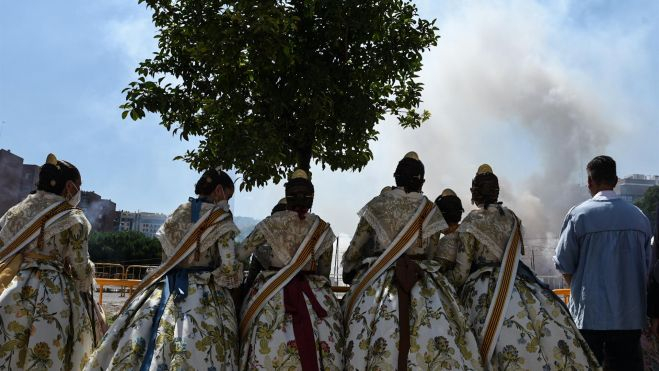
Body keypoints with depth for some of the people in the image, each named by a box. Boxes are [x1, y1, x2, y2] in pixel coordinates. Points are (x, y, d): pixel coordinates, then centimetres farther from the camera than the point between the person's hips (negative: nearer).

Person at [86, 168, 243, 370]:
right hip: (205, 298, -6)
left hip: (168, 290, 6)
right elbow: (228, 268, -11)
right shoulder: (221, 219, -7)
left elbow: (166, 259, 14)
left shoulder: (176, 214, 10)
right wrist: (238, 276, 8)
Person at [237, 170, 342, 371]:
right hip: (315, 299, 2)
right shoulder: (323, 229, 4)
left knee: (269, 353, 2)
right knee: (314, 355, 3)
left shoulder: (271, 223, -2)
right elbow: (325, 272, 9)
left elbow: (241, 253, 5)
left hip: (272, 296, -2)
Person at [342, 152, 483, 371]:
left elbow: (355, 248, 8)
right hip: (423, 285, 0)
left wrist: (348, 273, 24)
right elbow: (432, 250, 6)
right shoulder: (431, 210, 6)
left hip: (376, 281, 0)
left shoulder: (377, 204, 4)